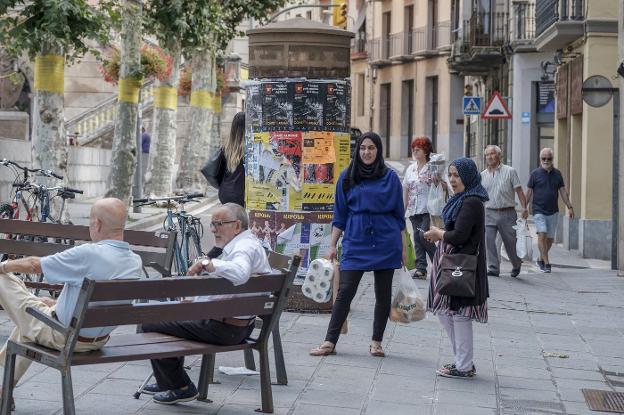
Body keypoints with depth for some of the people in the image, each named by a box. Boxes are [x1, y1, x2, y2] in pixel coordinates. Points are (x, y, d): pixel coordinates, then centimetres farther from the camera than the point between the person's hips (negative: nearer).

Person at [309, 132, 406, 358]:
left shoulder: (390, 177, 3)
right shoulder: (347, 177, 6)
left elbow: (399, 214, 7)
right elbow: (340, 214, 9)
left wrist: (403, 247, 5)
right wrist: (333, 245, 5)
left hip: (385, 241, 0)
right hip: (355, 240, 0)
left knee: (383, 293, 5)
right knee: (345, 291, -4)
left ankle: (376, 342, 15)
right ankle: (330, 341, -1)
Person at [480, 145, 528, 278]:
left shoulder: (510, 171, 1)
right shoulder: (482, 175, 10)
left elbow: (519, 191, -1)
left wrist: (524, 208, -9)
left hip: (507, 213, -2)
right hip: (490, 213, 2)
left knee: (510, 242, 6)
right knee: (489, 240, -8)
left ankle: (516, 265, 29)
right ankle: (493, 269, 0)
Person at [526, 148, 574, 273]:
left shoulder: (557, 174, 8)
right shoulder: (535, 174, -1)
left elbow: (563, 191, 10)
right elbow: (529, 192, 2)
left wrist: (569, 207, 4)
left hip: (553, 211, 4)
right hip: (539, 210, -4)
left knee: (550, 238, 8)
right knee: (542, 234, -16)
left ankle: (541, 259, 28)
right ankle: (546, 263, -14)